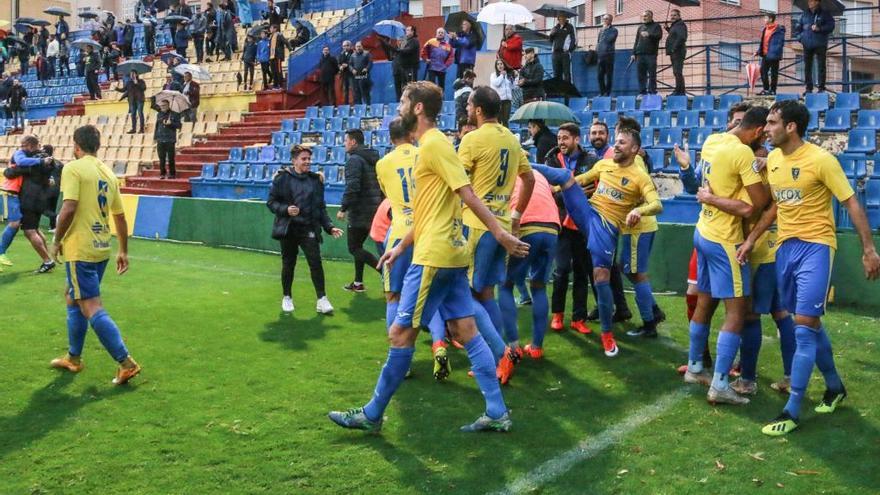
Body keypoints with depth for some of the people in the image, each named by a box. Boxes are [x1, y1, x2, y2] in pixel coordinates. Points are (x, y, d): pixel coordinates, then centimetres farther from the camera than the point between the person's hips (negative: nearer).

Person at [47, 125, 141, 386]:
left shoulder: (73, 168, -10)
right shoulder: (108, 172, 11)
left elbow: (69, 209, -20)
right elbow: (120, 217, 14)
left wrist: (57, 241, -7)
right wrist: (123, 251, 21)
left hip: (80, 250, -8)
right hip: (102, 248, 8)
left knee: (92, 308, -6)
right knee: (73, 299, 23)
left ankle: (126, 363, -10)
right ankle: (73, 358, 31)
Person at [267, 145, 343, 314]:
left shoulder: (315, 180, 8)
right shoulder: (282, 178, -2)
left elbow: (321, 207, 11)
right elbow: (271, 202, 0)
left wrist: (329, 227, 1)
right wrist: (285, 209, -18)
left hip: (309, 229, 1)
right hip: (288, 229, -1)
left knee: (315, 261, -11)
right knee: (288, 263, 9)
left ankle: (322, 299, -5)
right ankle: (286, 297, 26)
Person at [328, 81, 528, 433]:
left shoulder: (434, 144, -11)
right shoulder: (428, 146, 18)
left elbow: (467, 193, -18)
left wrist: (499, 233, -20)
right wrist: (400, 247, 23)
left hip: (434, 257, -10)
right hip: (450, 254, 10)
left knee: (400, 333, -1)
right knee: (465, 331, 8)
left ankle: (372, 415, 9)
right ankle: (497, 413, 10)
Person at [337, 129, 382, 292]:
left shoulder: (354, 160, -14)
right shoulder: (374, 159, 14)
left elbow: (352, 187, -23)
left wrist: (343, 208, -19)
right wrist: (380, 202, 22)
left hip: (360, 211, -9)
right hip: (375, 210, 9)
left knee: (354, 248, -1)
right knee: (358, 245, 19)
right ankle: (358, 283, 22)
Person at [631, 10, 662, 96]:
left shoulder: (656, 26, 7)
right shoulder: (640, 27, 21)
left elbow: (659, 36, -9)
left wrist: (649, 35, -26)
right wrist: (634, 53, 13)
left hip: (651, 54, -5)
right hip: (640, 54, 5)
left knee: (652, 74, -5)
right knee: (640, 75, 2)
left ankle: (652, 91, -3)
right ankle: (642, 92, 7)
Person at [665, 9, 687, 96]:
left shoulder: (680, 25, -11)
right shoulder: (674, 25, 21)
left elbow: (681, 38, -23)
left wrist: (674, 48, -23)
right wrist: (668, 29, 18)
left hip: (678, 52, -11)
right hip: (674, 53, 11)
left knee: (677, 72, -13)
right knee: (676, 72, 13)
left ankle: (679, 91, -14)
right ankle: (678, 91, 18)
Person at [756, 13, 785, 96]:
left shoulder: (779, 29, -9)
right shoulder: (764, 29, 14)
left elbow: (780, 43, -13)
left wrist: (775, 52, -21)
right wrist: (758, 51, 11)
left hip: (773, 55, -7)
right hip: (765, 55, 7)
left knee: (774, 73, 2)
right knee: (763, 71, 6)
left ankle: (773, 90, 7)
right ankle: (766, 89, 14)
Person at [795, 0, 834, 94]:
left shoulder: (824, 14, 3)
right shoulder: (804, 14, 12)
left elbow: (831, 26, -3)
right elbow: (797, 27, 19)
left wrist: (820, 29, -15)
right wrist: (800, 37, 5)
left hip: (820, 45, -3)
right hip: (807, 45, 3)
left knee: (821, 66, -3)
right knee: (807, 67, 3)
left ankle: (821, 87, -1)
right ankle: (809, 87, 9)